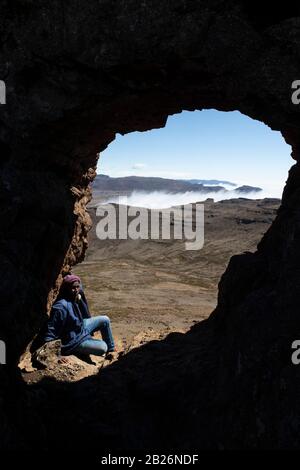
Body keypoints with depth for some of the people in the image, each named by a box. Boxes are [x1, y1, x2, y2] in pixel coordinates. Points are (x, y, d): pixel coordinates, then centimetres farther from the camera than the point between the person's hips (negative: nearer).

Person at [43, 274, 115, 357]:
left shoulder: (76, 298, -7)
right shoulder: (61, 306, -33)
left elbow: (86, 316, 6)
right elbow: (51, 329, -31)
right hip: (73, 341, -9)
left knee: (105, 320, 9)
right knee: (103, 348, -19)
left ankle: (111, 350, 23)